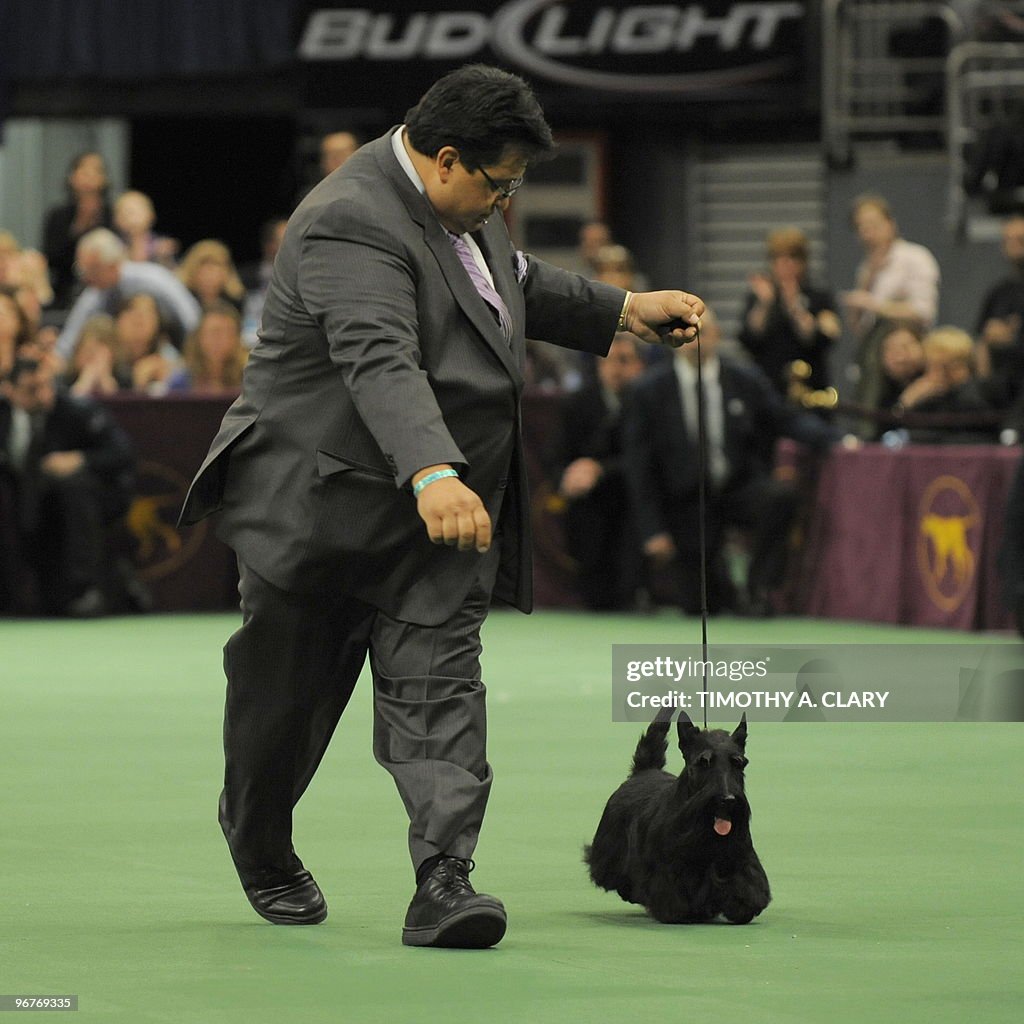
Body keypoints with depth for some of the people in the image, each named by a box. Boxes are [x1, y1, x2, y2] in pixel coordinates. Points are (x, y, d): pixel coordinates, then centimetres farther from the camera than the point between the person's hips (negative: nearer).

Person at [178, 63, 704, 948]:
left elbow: (515, 282, 26)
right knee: (288, 697, 10)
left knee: (438, 685, -6)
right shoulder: (353, 226, -26)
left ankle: (443, 883, -14)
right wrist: (434, 475, -52)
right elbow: (382, 364, -40)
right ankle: (260, 848, 36)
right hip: (321, 501, -7)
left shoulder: (459, 202, 5)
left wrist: (625, 310, 21)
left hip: (441, 507, 7)